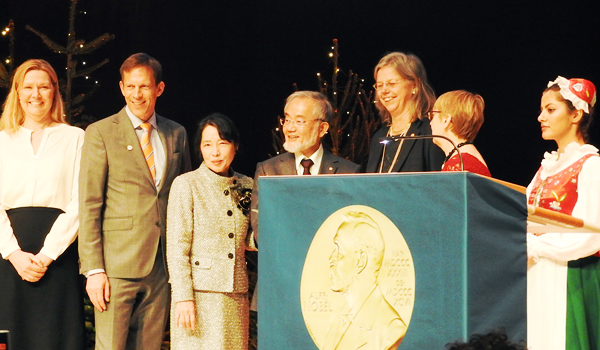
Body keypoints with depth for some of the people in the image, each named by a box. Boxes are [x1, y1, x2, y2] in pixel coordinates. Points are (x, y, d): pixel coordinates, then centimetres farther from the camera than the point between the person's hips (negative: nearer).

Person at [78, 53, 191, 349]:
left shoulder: (177, 134, 13)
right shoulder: (100, 133, 0)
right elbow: (89, 206, -4)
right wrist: (93, 269, -12)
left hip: (162, 267, 4)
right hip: (117, 265, -4)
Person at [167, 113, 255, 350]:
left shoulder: (245, 186, 11)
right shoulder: (186, 185, -3)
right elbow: (176, 248, -7)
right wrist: (183, 297, -14)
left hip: (236, 295, 4)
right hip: (200, 292, -4)